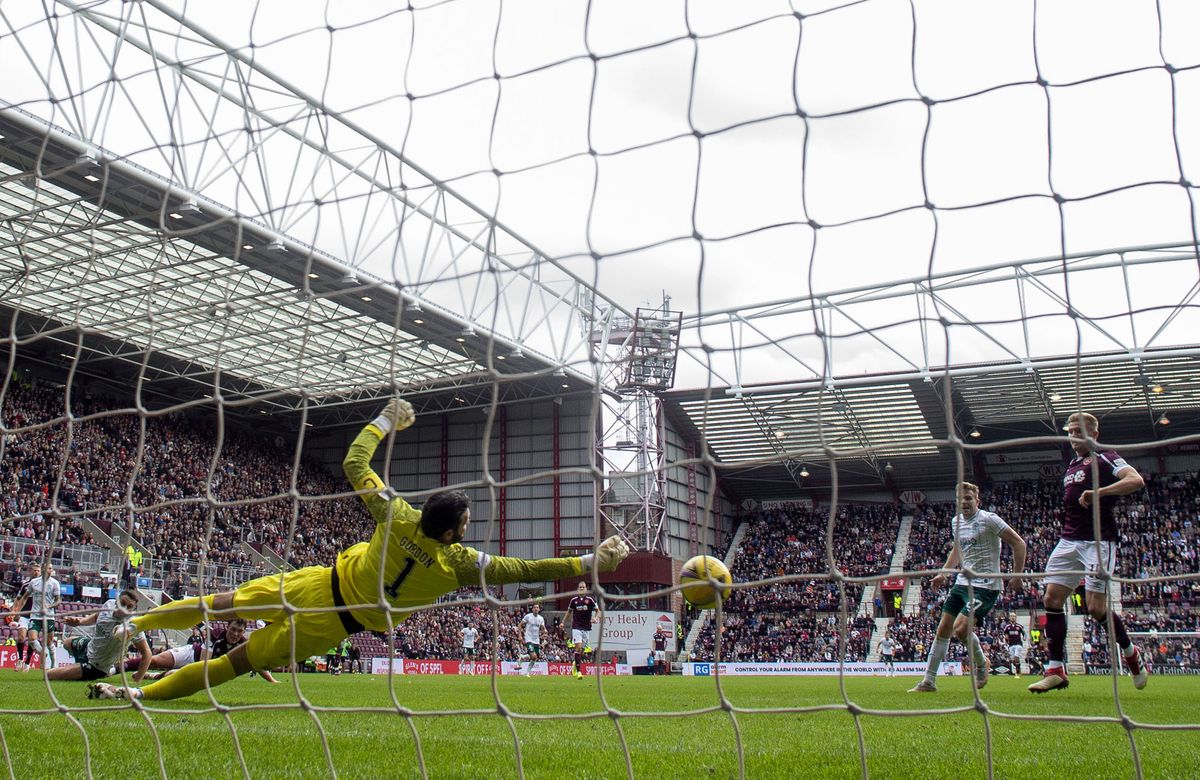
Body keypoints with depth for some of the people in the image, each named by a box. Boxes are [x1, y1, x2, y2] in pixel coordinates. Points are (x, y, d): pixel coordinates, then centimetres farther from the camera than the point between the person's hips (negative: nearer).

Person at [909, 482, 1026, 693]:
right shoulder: (956, 521, 11)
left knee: (961, 629, -19)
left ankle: (981, 663, 11)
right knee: (943, 629, 4)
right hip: (962, 582, 7)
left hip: (985, 585, -7)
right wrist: (943, 573, 22)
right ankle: (929, 681, 10)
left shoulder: (988, 519, -11)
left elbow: (1018, 543, -9)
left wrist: (1017, 576, -13)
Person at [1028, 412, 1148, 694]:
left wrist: (1097, 493, -27)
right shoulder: (1071, 465, 20)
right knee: (1052, 599, -4)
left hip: (1098, 542, -8)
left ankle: (1131, 652, 19)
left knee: (1096, 609, -10)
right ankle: (1056, 670, -2)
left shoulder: (1105, 458, -4)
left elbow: (1136, 481, -20)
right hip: (1069, 541, 8)